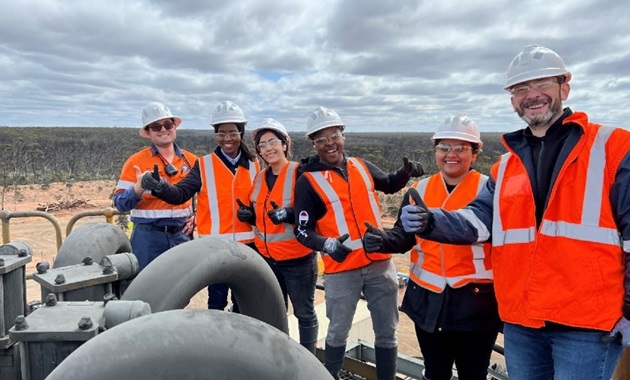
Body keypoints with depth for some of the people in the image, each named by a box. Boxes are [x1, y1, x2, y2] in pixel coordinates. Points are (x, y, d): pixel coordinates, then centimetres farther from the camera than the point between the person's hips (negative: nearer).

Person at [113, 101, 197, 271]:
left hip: (183, 235, 3)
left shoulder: (192, 161, 7)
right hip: (148, 237, -3)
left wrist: (197, 216, 2)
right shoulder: (136, 161, -2)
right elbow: (120, 203, -5)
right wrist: (138, 189, -23)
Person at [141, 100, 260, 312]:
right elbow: (181, 193, -15)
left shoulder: (254, 165, 4)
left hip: (247, 245, 2)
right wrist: (158, 187, -33)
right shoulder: (204, 165, -3)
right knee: (217, 301, 6)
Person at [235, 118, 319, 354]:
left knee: (304, 313, 7)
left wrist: (288, 215, -31)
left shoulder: (300, 173, -12)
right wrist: (248, 215, -2)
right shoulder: (260, 177, 9)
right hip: (267, 259, 7)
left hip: (297, 259, -6)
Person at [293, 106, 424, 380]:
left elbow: (389, 185, 25)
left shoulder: (361, 167, 7)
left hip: (380, 263, 4)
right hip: (342, 269, -4)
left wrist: (406, 172, 4)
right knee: (338, 333, 12)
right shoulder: (308, 181, -7)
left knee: (387, 332, 14)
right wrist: (328, 245, -27)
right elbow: (303, 231, -9)